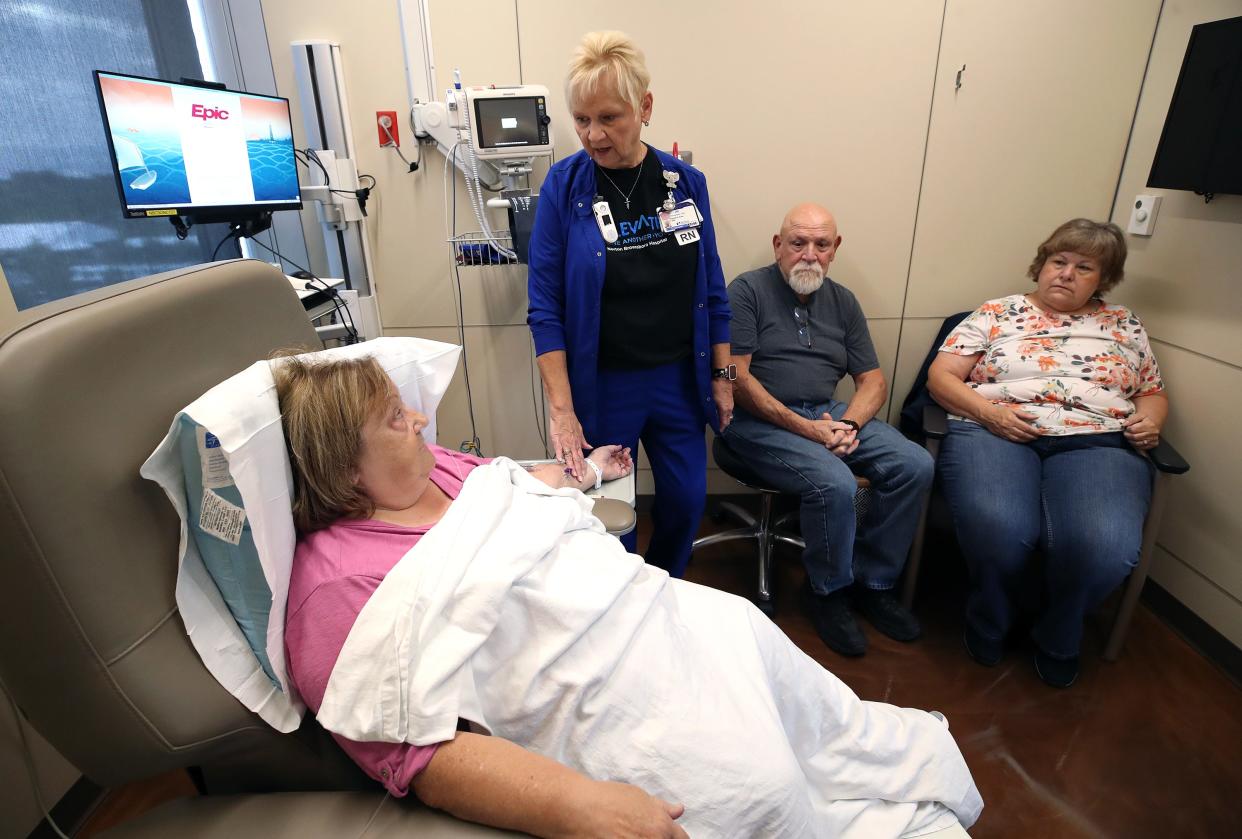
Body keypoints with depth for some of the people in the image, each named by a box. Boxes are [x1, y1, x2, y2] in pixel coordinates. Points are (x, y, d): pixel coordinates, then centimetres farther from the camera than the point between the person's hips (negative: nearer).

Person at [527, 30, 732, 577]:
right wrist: (561, 408, -18)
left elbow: (711, 291, 4)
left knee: (687, 500, 15)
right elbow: (546, 308, -12)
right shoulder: (563, 186, -10)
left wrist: (722, 377, 4)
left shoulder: (687, 182, -2)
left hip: (679, 378, 3)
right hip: (602, 386, -2)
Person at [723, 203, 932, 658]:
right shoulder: (748, 290, -4)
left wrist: (849, 424, -10)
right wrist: (804, 428, -17)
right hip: (761, 419, -6)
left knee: (915, 466, -12)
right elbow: (737, 377, -13)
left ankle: (872, 581, 7)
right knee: (835, 482, -29)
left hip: (830, 414, 6)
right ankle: (829, 591, 0)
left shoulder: (843, 302, 14)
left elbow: (873, 381, 12)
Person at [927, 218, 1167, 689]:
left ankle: (1057, 638, 4)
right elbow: (941, 376, 7)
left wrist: (1150, 420, 4)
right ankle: (989, 626, 0)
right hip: (994, 433, -2)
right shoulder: (997, 313, 15)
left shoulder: (1124, 326, 24)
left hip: (1097, 443, 3)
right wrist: (986, 410, -11)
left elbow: (1153, 393, 29)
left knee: (1107, 547, -30)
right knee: (997, 529, -35)